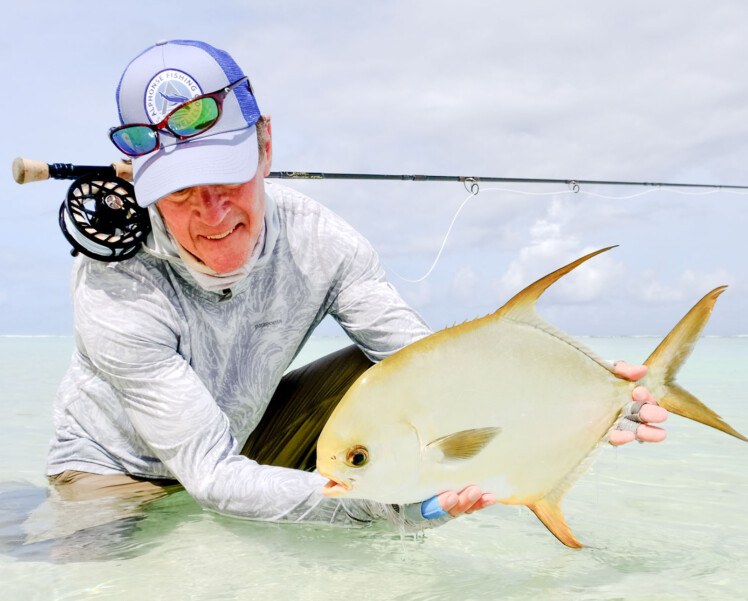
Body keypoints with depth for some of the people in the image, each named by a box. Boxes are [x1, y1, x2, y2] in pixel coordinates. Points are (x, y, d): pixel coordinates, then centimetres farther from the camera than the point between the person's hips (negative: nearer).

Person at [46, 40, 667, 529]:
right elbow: (212, 476, -37)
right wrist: (390, 500, -50)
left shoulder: (315, 240, -23)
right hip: (115, 468, -3)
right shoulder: (117, 285, -34)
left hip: (242, 436, 4)